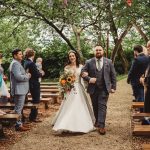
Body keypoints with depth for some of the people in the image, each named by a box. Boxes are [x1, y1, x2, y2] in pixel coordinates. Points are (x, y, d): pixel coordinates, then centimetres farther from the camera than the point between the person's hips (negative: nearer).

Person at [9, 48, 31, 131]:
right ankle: (18, 125, 0)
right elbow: (18, 76, -25)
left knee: (19, 107, 16)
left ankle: (19, 123, 24)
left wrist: (26, 75, 6)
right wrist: (27, 76, -11)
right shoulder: (15, 63, -16)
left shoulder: (18, 63, 19)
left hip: (20, 89, 11)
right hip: (18, 90, -11)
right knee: (18, 108, -5)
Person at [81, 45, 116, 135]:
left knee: (102, 106, -8)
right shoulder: (89, 62, 3)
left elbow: (113, 75, 6)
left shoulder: (109, 62, 4)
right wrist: (89, 79, -15)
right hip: (93, 89, 2)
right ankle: (97, 121, 32)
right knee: (95, 106, 12)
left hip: (104, 88, -1)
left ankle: (101, 125, -9)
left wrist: (113, 87, 1)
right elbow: (83, 73, 2)